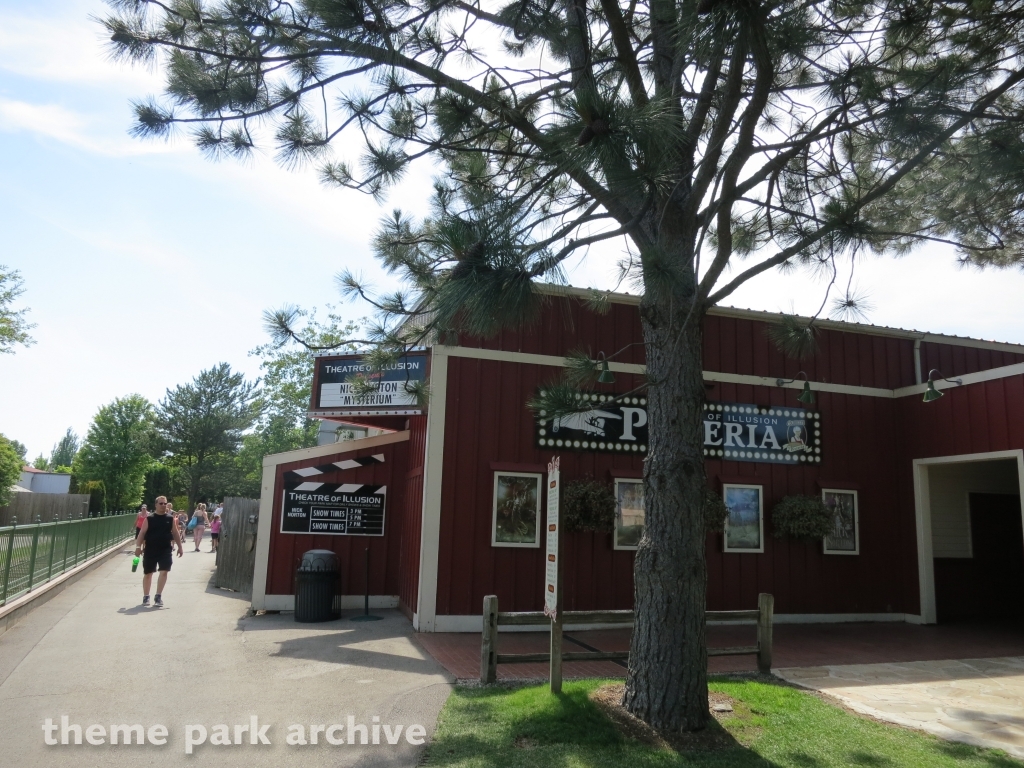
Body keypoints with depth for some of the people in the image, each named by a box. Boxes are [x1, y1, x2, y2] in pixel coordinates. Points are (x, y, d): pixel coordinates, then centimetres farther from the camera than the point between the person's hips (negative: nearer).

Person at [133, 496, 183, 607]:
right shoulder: (149, 519, -3)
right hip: (150, 550, -1)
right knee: (148, 573, 10)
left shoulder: (170, 519, 4)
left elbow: (175, 534, 10)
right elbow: (142, 533, -5)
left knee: (164, 572, -10)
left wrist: (180, 547, 9)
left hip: (165, 550, 1)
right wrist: (138, 546, -15)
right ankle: (146, 596, 26)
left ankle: (158, 596, 0)